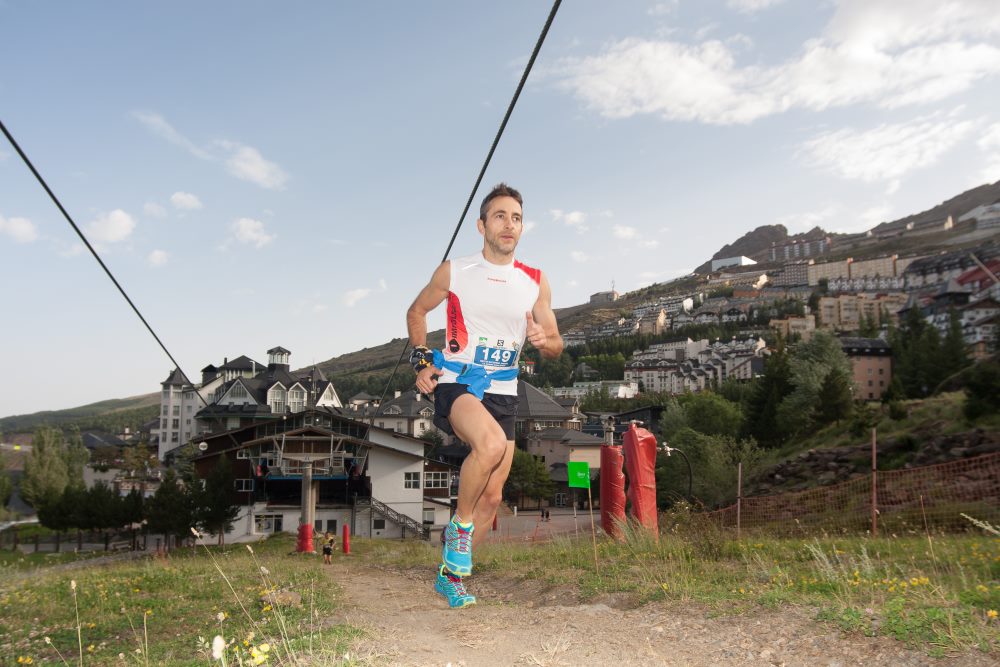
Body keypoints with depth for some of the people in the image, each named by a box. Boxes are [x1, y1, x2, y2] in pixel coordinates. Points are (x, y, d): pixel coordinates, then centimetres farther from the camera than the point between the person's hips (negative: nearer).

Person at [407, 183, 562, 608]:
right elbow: (416, 311, 13)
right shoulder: (454, 272, -2)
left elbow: (556, 347, 8)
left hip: (502, 393, 4)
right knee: (492, 444, -35)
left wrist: (545, 340, -16)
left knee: (492, 496, 5)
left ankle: (450, 574, 26)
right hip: (455, 383, -4)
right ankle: (460, 524, -8)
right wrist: (422, 361, 1)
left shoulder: (536, 283, 4)